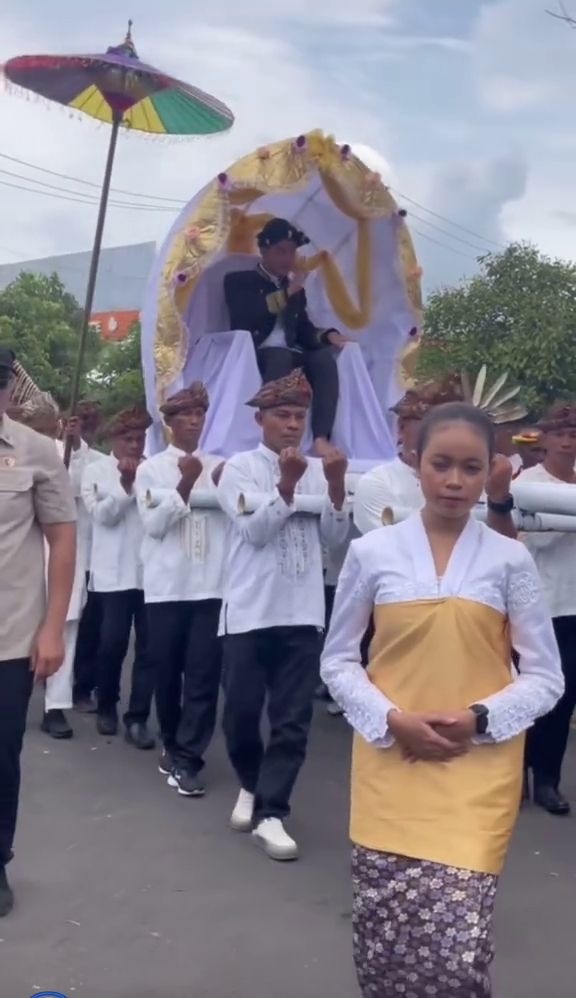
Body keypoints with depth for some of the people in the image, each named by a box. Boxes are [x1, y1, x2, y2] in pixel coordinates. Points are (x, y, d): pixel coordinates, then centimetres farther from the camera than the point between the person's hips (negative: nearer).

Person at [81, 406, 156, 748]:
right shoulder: (97, 470, 6)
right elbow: (102, 514, -5)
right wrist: (125, 484, -14)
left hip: (152, 571, 1)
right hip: (116, 573, -1)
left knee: (149, 646, 0)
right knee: (113, 644, 1)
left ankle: (138, 718, 8)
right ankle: (107, 707, 25)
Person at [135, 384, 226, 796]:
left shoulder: (219, 466, 10)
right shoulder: (151, 468, 5)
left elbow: (234, 520, 7)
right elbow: (154, 525, -4)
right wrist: (185, 484, -14)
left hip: (211, 585, 1)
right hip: (167, 585, -1)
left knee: (204, 674, -3)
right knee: (168, 672, 9)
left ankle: (187, 758, 4)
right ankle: (175, 748, 28)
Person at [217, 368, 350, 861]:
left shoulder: (318, 470, 7)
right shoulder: (240, 468, -1)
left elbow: (335, 537, 1)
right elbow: (254, 531, -12)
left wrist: (337, 486, -13)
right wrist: (286, 484, -23)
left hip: (303, 612, 2)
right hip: (249, 610, -2)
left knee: (293, 718, 1)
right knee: (242, 712, 7)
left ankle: (271, 813, 11)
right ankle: (252, 786, 34)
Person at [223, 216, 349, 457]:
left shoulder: (295, 288, 27)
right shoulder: (238, 281, 11)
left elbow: (304, 331, 18)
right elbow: (245, 319, -9)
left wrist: (328, 336, -5)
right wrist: (287, 293, -9)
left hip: (290, 355, 5)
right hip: (253, 355, -5)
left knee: (325, 356, -25)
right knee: (281, 357, -37)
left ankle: (321, 438, -39)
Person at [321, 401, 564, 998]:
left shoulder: (510, 559, 0)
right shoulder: (372, 552, 0)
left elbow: (546, 678, 3)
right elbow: (337, 661, 5)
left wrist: (480, 718, -13)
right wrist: (393, 719, -10)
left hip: (479, 774, 0)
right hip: (390, 766, 1)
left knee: (458, 946, -8)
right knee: (383, 940, 5)